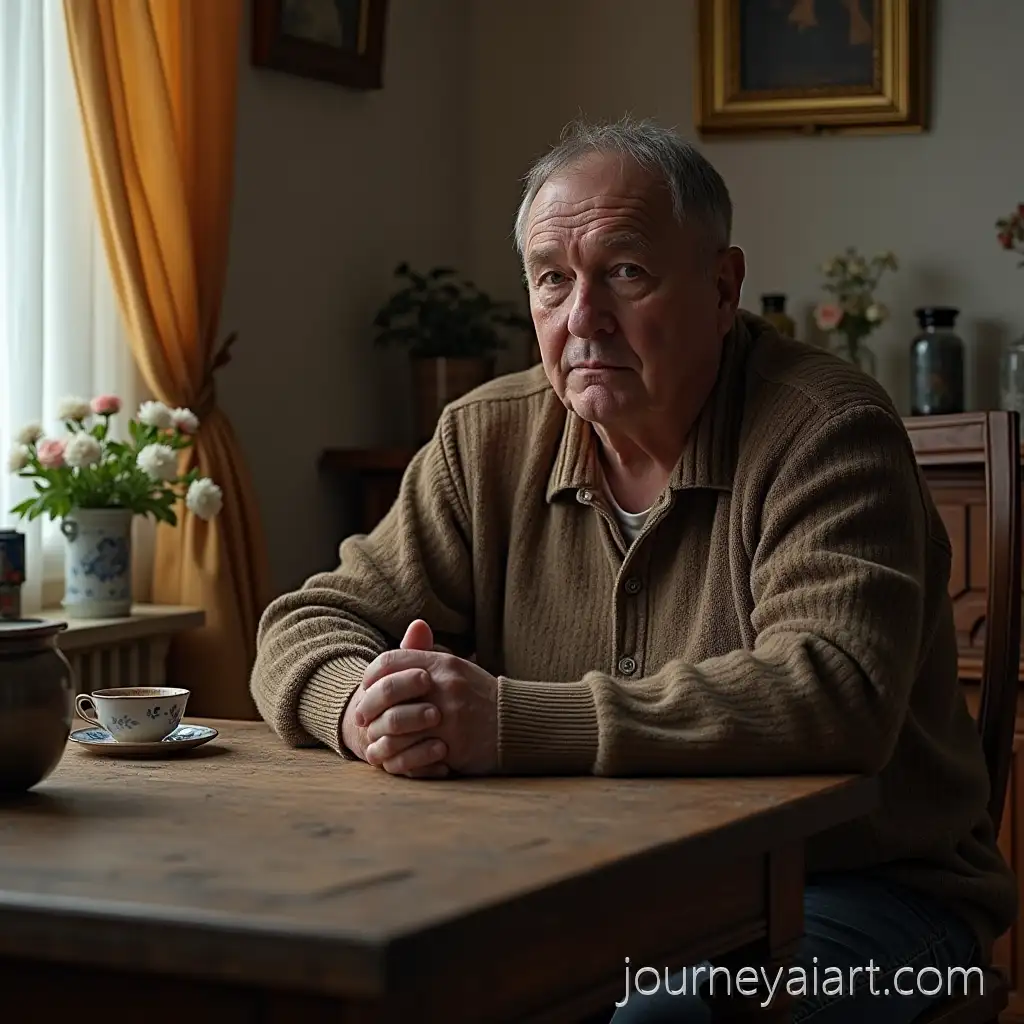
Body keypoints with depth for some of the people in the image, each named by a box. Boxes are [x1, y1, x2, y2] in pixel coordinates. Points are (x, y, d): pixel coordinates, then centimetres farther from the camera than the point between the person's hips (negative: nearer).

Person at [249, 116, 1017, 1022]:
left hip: (856, 887, -4)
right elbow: (310, 629, 5)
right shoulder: (488, 440, 4)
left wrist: (511, 721, -34)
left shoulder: (825, 432, -12)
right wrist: (368, 707, -22)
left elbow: (834, 694, -27)